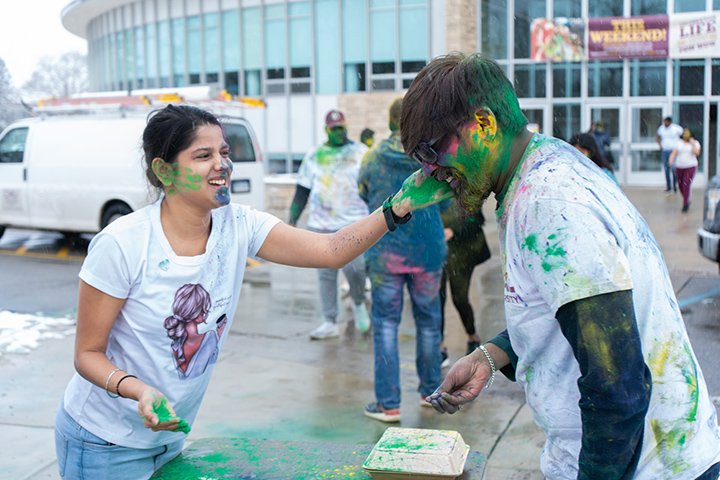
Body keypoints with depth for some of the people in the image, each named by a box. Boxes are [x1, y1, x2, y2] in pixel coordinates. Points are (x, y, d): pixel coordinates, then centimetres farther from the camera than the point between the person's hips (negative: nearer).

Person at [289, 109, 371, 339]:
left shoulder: (361, 152, 6)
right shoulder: (314, 156, 12)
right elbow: (302, 191, 13)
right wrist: (292, 220, 7)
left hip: (354, 222, -3)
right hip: (322, 225, 3)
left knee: (353, 267, -16)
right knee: (326, 274, 4)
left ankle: (359, 303, 15)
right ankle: (330, 323, 12)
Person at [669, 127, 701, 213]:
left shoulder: (695, 143, 0)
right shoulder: (679, 143, 4)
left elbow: (696, 153, -15)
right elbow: (673, 153, -6)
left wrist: (693, 144, -17)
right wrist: (671, 161, -24)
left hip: (690, 167, -3)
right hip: (680, 167, 3)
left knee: (686, 185, -15)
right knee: (681, 186, 11)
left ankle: (685, 204, -8)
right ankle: (687, 200, 36)